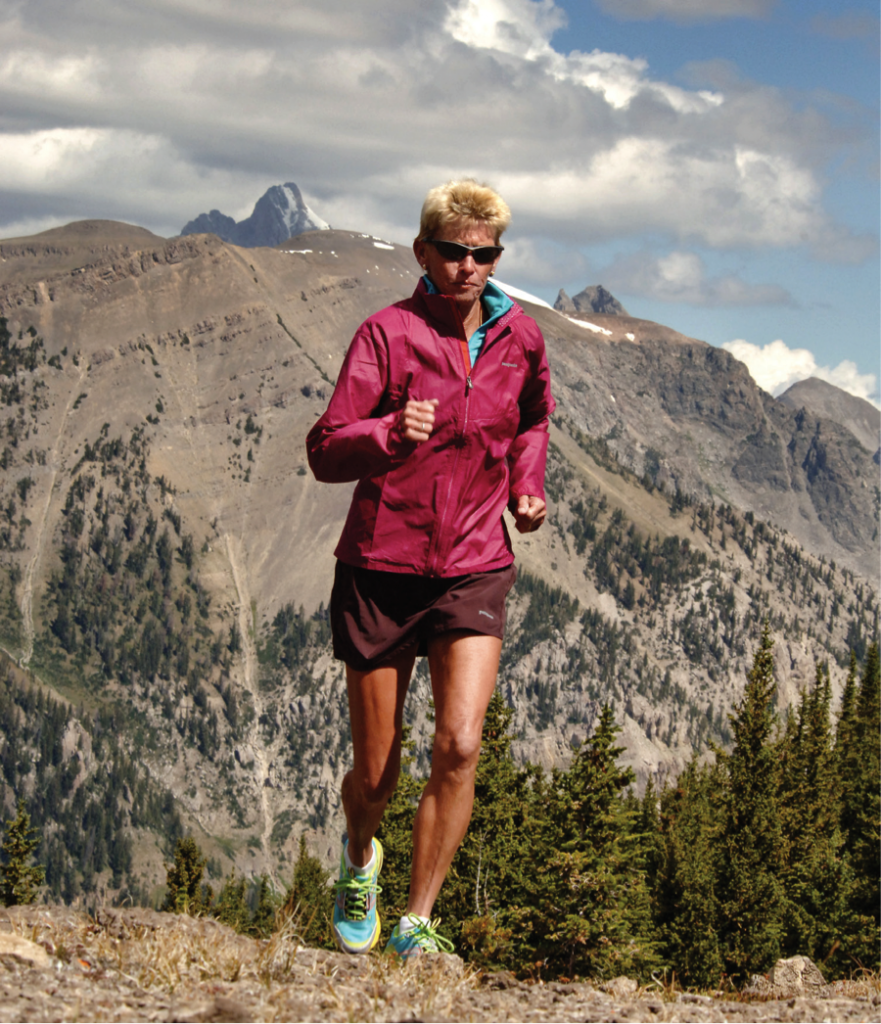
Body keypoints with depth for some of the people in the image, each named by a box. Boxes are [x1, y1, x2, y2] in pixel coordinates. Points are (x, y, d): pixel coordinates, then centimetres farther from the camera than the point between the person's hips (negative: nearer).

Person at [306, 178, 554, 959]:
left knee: (460, 748, -16)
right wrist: (391, 434, -35)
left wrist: (527, 486, 8)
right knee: (375, 769, 7)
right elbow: (326, 452, -16)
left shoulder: (520, 338, 3)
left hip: (474, 571, 2)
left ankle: (417, 921, -3)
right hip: (381, 569, -2)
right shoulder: (388, 332, -10)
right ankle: (360, 859, 42)